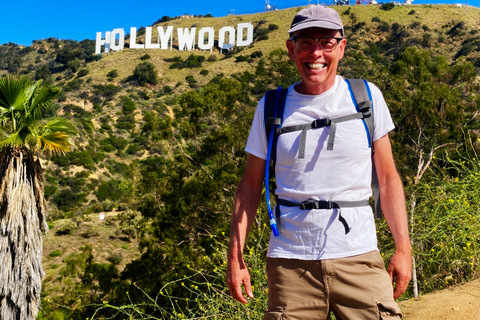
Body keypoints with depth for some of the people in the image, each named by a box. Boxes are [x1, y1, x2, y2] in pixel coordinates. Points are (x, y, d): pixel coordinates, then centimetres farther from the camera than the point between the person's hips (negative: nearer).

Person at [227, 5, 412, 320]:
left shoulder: (367, 97, 3)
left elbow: (388, 178, 6)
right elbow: (250, 186, 6)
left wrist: (403, 247, 2)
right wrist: (235, 255, 2)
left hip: (358, 257, 0)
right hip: (291, 259, 0)